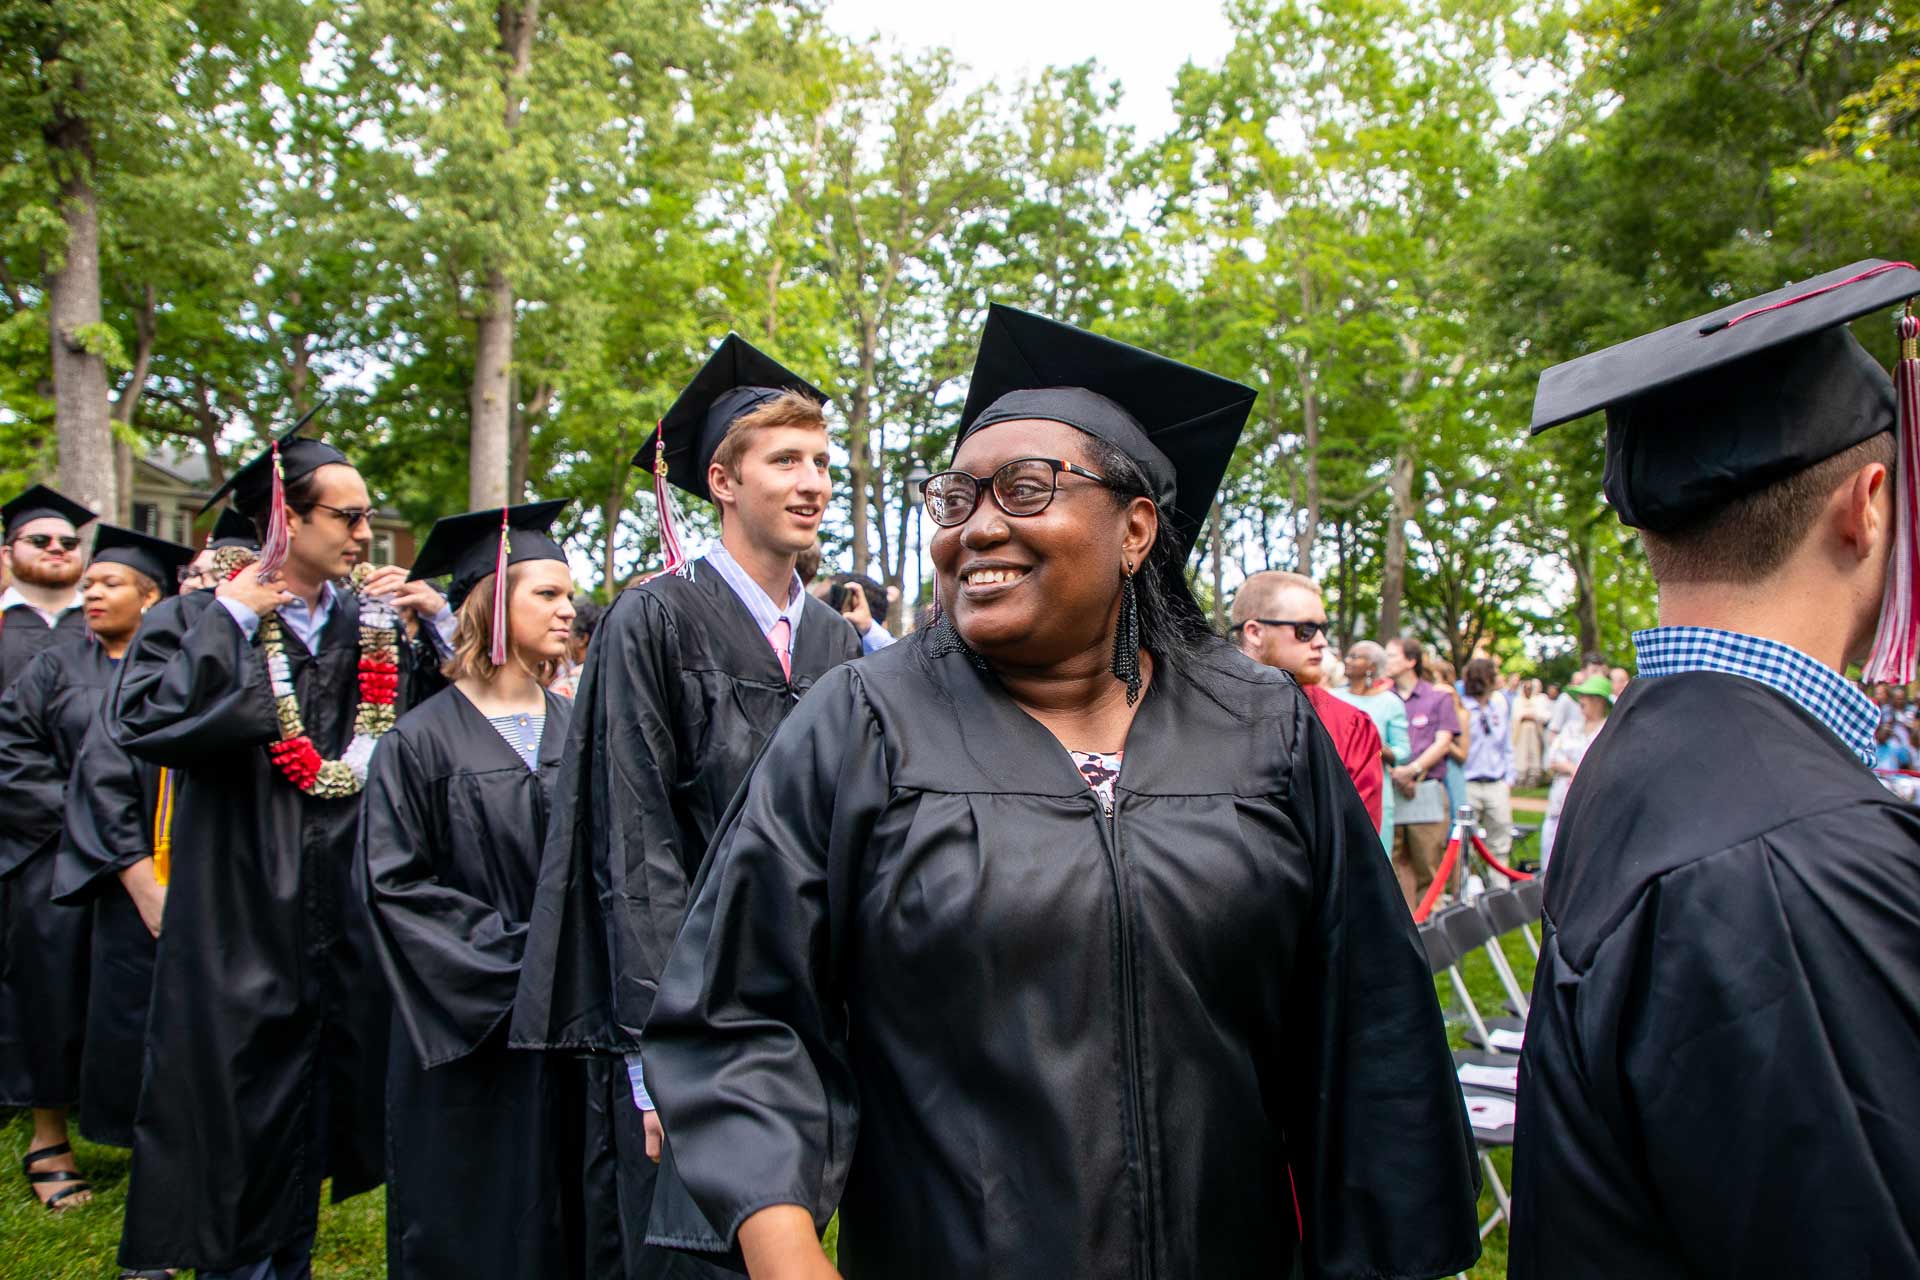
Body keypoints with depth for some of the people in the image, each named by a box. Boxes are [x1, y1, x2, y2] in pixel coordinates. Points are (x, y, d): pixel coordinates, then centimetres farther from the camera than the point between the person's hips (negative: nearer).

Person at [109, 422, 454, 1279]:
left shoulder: (375, 624, 7)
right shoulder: (201, 620, -4)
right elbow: (141, 721, -20)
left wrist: (438, 619, -5)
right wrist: (232, 618, -17)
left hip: (346, 917, 4)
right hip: (241, 916, -4)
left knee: (312, 1107, 15)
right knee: (244, 1111, 5)